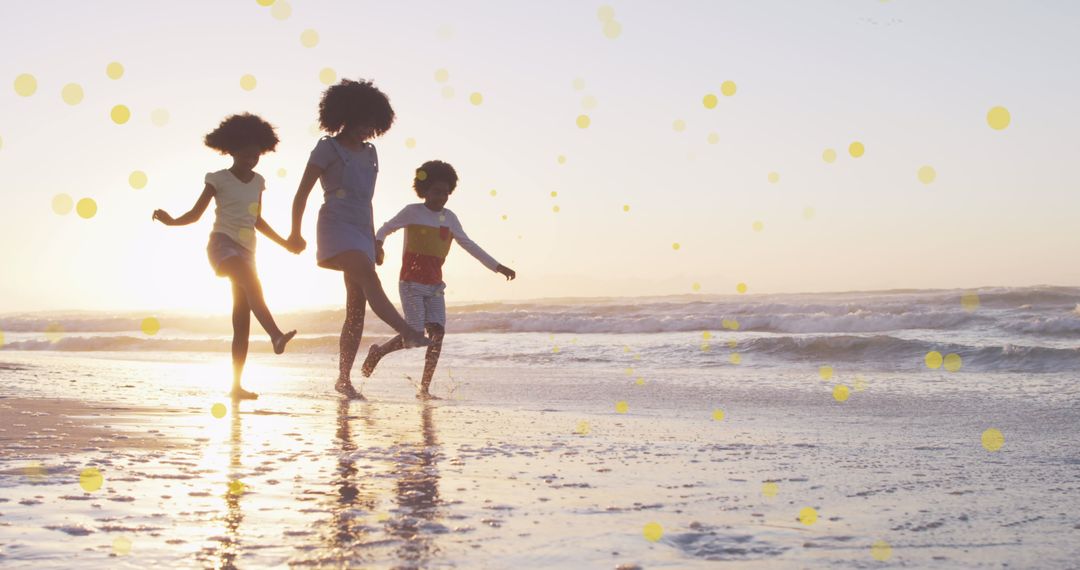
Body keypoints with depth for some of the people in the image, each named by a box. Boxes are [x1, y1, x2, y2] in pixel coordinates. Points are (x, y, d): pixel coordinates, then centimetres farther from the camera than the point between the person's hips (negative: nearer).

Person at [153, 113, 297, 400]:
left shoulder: (258, 182, 14)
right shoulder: (218, 180, 0)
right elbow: (195, 214, 2)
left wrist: (284, 243, 29)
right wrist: (171, 221, -17)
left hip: (246, 250, 6)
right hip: (223, 244, -6)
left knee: (242, 318, 0)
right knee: (252, 284, -36)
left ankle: (236, 385, 1)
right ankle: (276, 335, -55)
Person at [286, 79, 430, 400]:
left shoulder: (369, 152, 19)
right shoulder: (328, 148, 0)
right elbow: (303, 192, -1)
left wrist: (374, 240, 25)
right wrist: (295, 233, -4)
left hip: (361, 232, 7)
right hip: (336, 227, -7)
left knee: (357, 308, 1)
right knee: (370, 279, -30)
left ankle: (344, 379, 6)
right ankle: (408, 333, -48)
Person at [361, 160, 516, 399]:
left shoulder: (449, 218, 11)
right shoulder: (412, 212, -1)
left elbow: (468, 244, 18)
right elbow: (385, 229, 5)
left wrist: (496, 266, 15)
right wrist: (377, 245, -17)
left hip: (435, 285, 5)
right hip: (412, 283, -5)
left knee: (437, 332, -10)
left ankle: (424, 388, -7)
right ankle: (378, 351, 15)